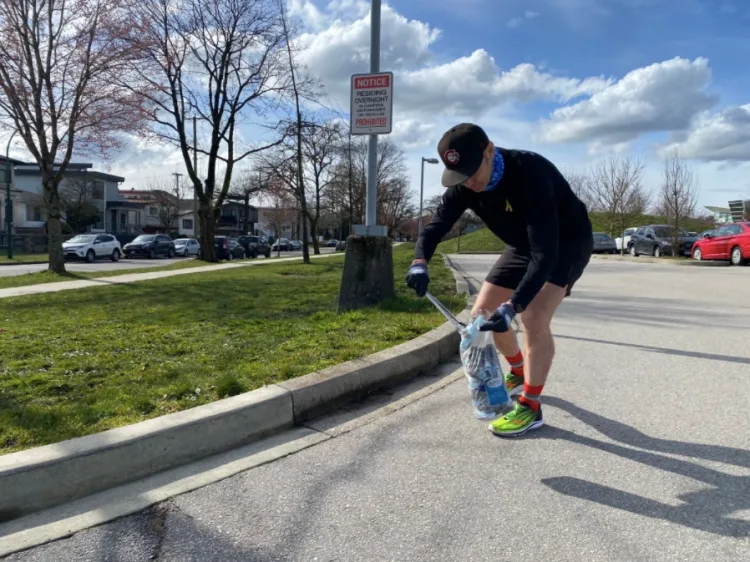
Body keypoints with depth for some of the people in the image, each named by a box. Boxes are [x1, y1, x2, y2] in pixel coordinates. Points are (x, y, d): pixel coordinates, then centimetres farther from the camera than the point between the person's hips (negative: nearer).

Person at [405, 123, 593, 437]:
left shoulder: (529, 173, -37)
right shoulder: (463, 186, -17)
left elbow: (545, 252, -41)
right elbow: (436, 226, -12)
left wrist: (512, 306, -48)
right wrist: (420, 262, -35)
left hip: (567, 242, -7)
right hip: (522, 245, 7)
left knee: (534, 317, -25)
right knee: (481, 314, 3)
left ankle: (530, 407, -9)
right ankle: (519, 373, 29)